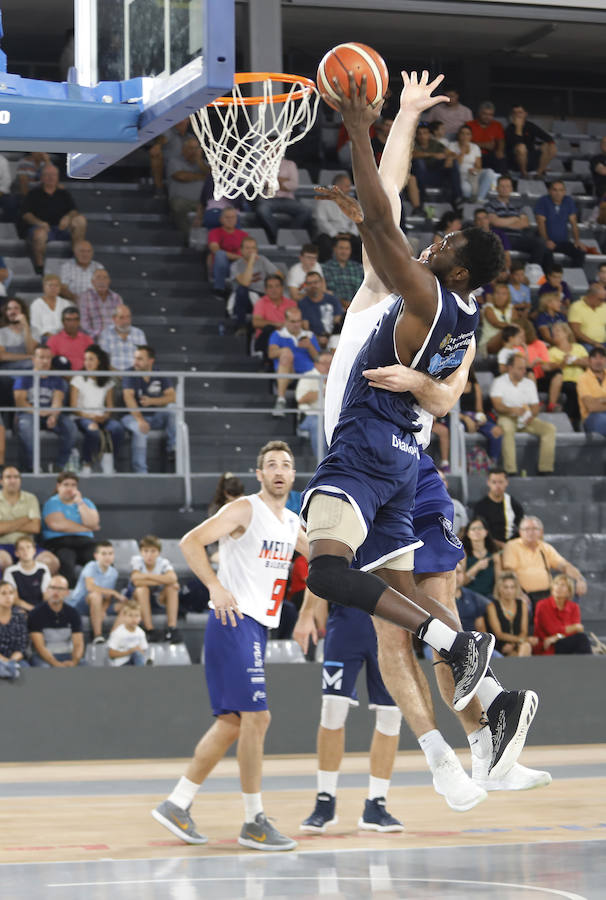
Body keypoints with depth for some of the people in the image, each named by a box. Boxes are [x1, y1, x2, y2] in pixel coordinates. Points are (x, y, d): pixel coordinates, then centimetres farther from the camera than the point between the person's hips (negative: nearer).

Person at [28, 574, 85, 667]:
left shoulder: (73, 613, 7)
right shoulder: (35, 614, -3)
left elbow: (78, 644, 0)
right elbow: (39, 646, -11)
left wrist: (74, 662, -22)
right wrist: (56, 664, -26)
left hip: (68, 655, 3)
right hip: (44, 657, -3)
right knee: (44, 668, -38)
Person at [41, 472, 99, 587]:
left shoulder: (86, 502, 21)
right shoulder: (52, 503, 9)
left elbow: (92, 523, 2)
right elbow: (59, 525, -8)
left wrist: (80, 502, 0)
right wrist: (88, 528, 1)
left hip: (84, 543, 3)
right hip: (59, 543, -3)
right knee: (66, 561, -39)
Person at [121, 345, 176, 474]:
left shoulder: (159, 376, 2)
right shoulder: (130, 374, -7)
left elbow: (172, 397, -7)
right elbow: (128, 397, -21)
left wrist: (151, 401, -24)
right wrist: (140, 420, -35)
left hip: (156, 416, 3)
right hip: (134, 416, -3)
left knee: (171, 408, -24)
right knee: (140, 430, -36)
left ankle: (172, 449, -16)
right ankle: (140, 472, -35)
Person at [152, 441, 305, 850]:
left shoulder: (292, 523, 16)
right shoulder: (244, 510, -8)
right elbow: (192, 541, -17)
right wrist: (215, 586, -24)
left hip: (258, 627, 9)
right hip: (234, 622, -9)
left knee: (232, 722, 9)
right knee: (257, 716, -13)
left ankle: (177, 805, 17)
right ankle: (254, 822, -7)